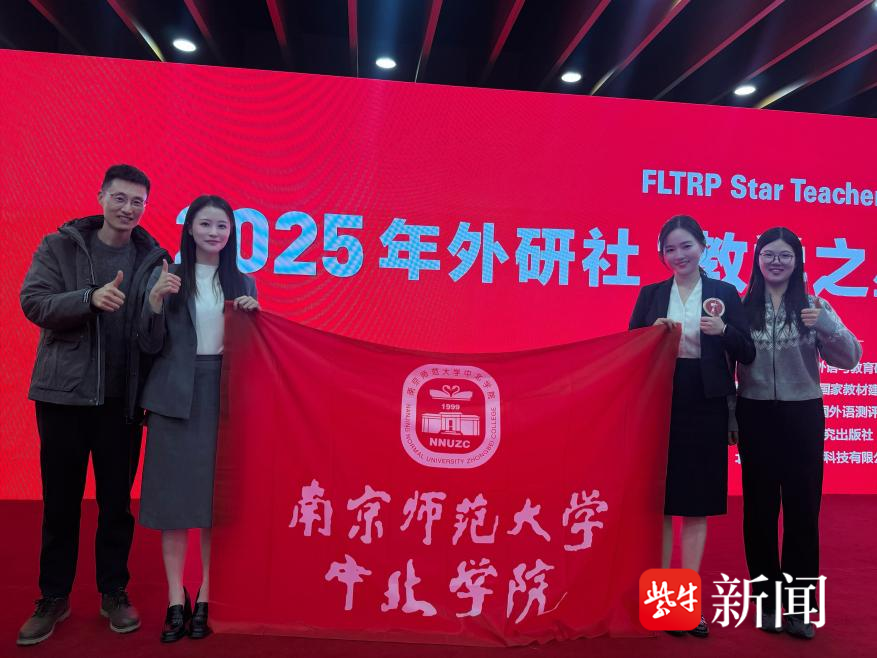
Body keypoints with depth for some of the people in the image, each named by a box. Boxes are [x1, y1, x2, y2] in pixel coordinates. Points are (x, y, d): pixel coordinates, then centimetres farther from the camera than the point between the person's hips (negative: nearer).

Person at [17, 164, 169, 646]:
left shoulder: (154, 259, 3)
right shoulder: (59, 246, 2)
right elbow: (32, 302, -10)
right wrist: (90, 298, -24)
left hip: (122, 398, 0)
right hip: (63, 392, 0)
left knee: (117, 501, 10)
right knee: (60, 501, 10)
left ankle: (114, 593, 26)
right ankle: (53, 597, 27)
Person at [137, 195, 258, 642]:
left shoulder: (242, 283, 10)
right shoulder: (166, 277, 3)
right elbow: (150, 346, 0)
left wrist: (253, 313, -6)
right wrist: (155, 301, -16)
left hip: (223, 396, 1)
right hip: (175, 397, -1)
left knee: (217, 497, 3)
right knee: (174, 496, 2)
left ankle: (206, 598, 15)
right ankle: (175, 601, 13)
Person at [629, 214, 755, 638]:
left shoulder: (725, 293, 5)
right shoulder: (651, 295, 7)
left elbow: (747, 355, 1)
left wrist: (723, 330, -17)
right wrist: (653, 334, -14)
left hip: (705, 407, 0)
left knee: (697, 506, 5)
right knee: (659, 501, 4)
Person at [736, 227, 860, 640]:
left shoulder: (815, 307, 0)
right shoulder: (742, 308, 0)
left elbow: (850, 359, -7)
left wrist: (827, 326, -24)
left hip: (803, 416, 0)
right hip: (756, 416, 0)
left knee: (802, 509, 4)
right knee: (760, 508, 9)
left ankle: (800, 606, 18)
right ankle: (767, 600, 24)